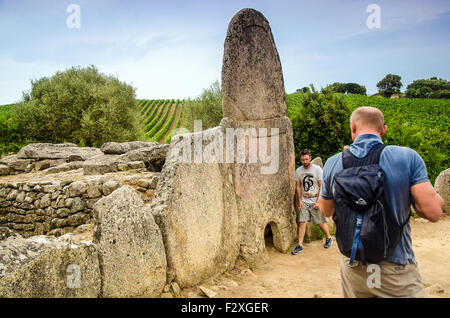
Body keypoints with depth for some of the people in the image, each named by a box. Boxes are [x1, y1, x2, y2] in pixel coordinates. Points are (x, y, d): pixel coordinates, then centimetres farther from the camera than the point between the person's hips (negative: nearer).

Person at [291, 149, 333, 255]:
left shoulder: (317, 169, -8)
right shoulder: (298, 171, 3)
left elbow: (321, 186, -7)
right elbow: (298, 186, 9)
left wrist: (318, 201, -12)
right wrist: (299, 201, 2)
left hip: (316, 201, -3)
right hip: (304, 201, 3)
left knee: (321, 222, 5)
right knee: (302, 222, -3)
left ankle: (328, 238, 32)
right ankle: (300, 245, 4)